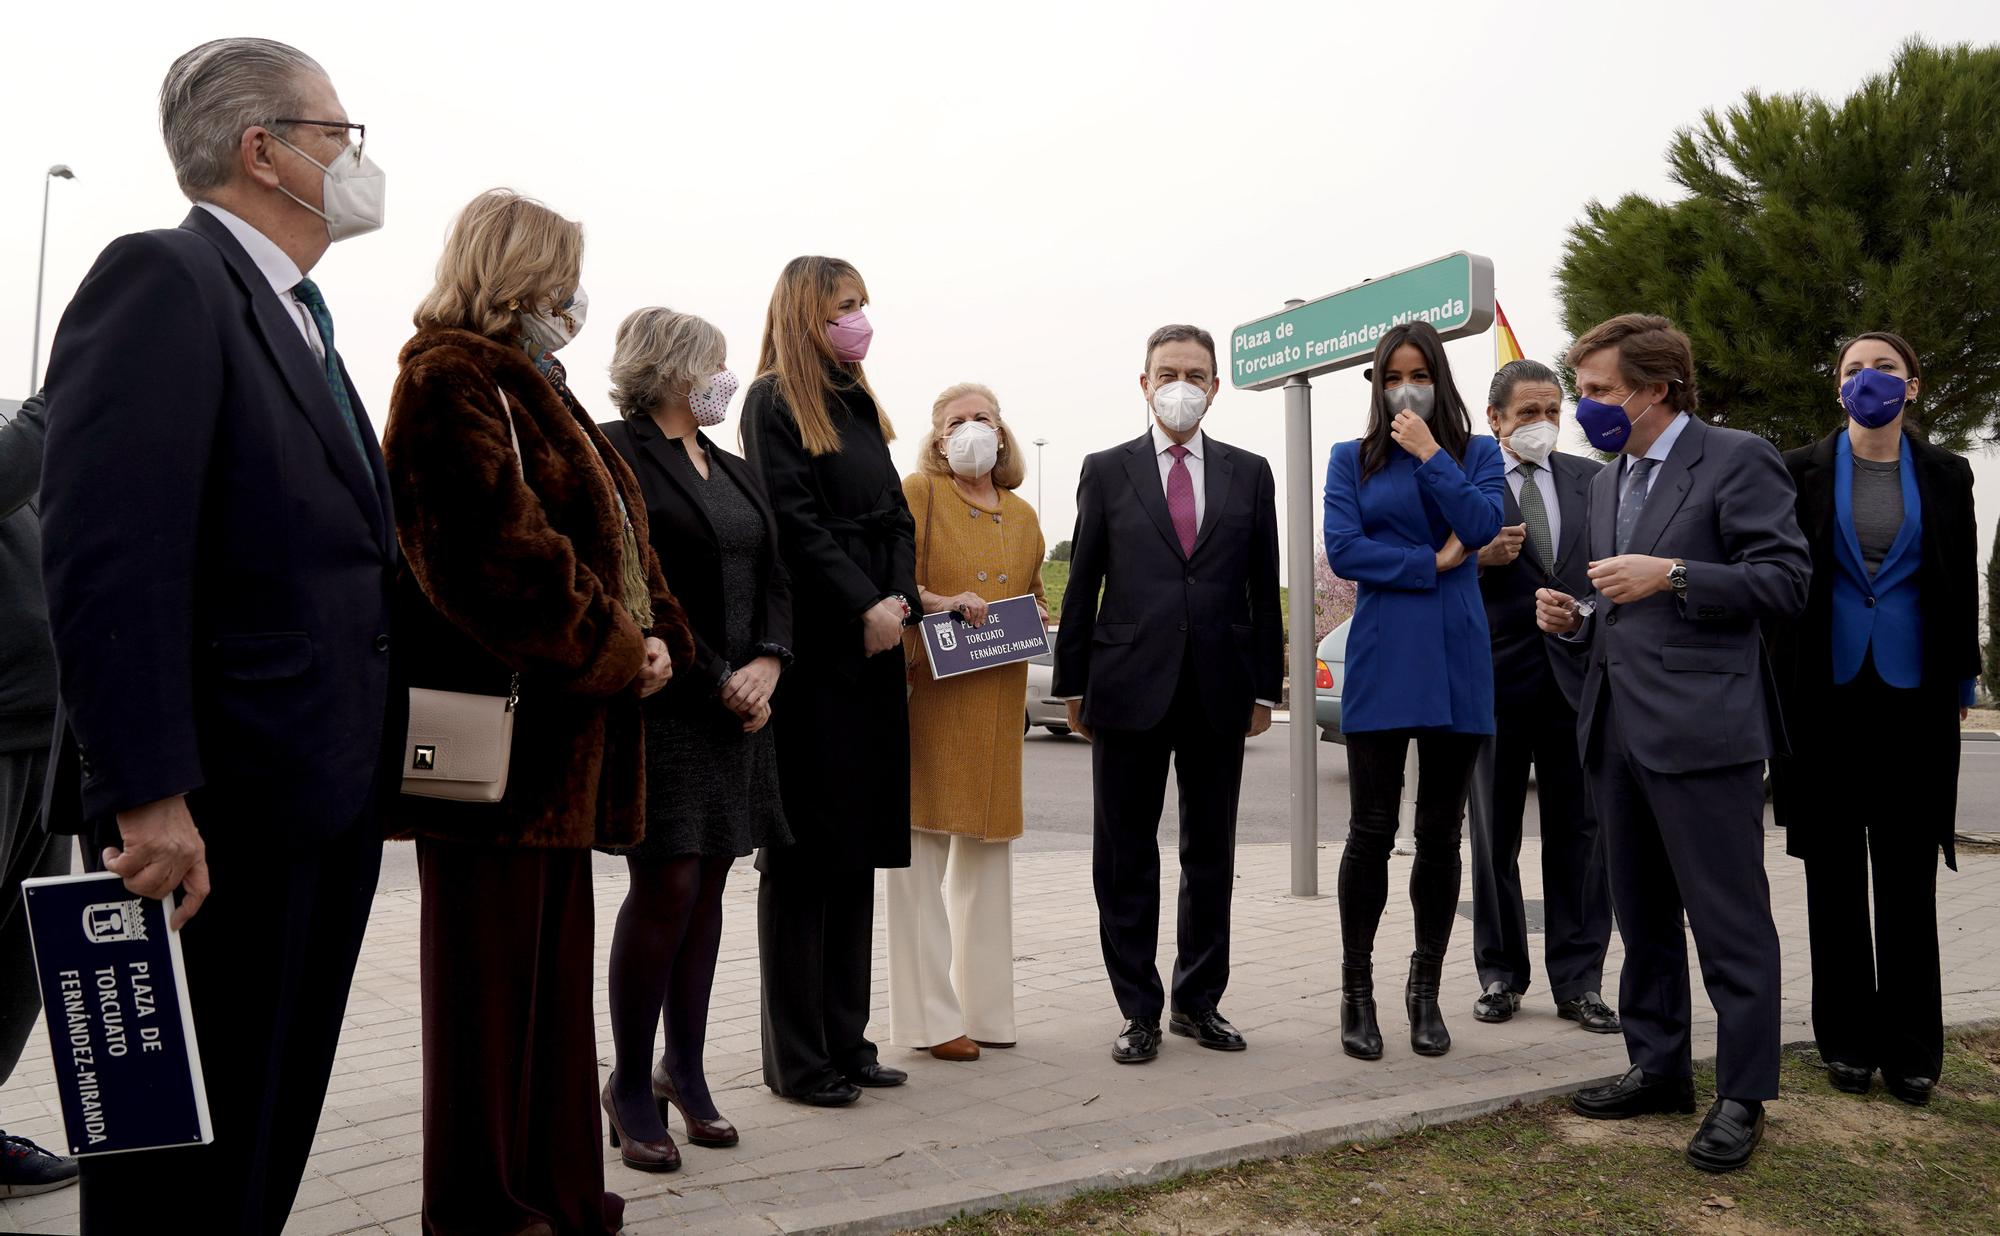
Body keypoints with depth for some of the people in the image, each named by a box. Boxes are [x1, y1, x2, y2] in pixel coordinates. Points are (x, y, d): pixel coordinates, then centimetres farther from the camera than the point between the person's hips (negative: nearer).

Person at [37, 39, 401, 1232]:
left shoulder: (300, 320, 17)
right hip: (218, 820, -9)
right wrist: (146, 795, -24)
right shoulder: (162, 279, -11)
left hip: (326, 807, 9)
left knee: (269, 1136, 19)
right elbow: (106, 550, -21)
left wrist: (370, 768, 13)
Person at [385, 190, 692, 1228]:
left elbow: (610, 534, 21)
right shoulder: (449, 378, -9)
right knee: (487, 971, 0)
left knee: (554, 965, 14)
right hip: (496, 726, -10)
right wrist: (613, 654, -13)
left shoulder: (532, 390, 22)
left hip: (562, 730, 10)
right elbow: (498, 550, -21)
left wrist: (652, 637, 4)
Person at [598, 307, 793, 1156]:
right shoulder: (616, 452, -5)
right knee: (666, 886, -6)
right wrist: (718, 680, -14)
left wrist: (768, 663, -5)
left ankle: (685, 1070, 19)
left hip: (740, 701, 7)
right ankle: (632, 1082, 9)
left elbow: (773, 578, 14)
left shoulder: (733, 471, 18)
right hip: (661, 699, -7)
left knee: (707, 887, 9)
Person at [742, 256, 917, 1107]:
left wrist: (899, 599, -3)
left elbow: (896, 517, 13)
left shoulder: (859, 406, 18)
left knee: (859, 849, 10)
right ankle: (796, 1058, 8)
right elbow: (795, 524, -13)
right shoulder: (773, 401, -4)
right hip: (811, 653, -8)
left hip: (873, 653, 8)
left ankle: (845, 1040, 19)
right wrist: (865, 607, -17)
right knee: (805, 853, -1)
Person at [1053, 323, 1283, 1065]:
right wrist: (1073, 684, 1)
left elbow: (1264, 587, 9)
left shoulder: (1249, 474, 9)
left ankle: (1198, 1001, 23)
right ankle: (1139, 1010, 15)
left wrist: (1266, 686, 5)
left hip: (1220, 693, 2)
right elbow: (1082, 585, 4)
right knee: (1125, 858, 4)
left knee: (1211, 855, 10)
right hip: (1129, 689, -1)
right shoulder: (1107, 471, 5)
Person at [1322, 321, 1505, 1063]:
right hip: (1381, 661, -1)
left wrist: (1429, 454, -7)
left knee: (1440, 834, 7)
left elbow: (1482, 525, -9)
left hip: (1456, 662, 1)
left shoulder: (1476, 453, 11)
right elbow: (1342, 550, -5)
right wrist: (1431, 564, -8)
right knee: (1372, 830, -1)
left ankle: (1426, 990, 21)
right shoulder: (1352, 459, 8)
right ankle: (1357, 993, 11)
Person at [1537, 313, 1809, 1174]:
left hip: (1702, 731, -8)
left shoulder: (1735, 459, -5)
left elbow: (1786, 582, -11)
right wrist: (1578, 617, 5)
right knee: (1642, 917, 15)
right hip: (1618, 731, 8)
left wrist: (1671, 574, -21)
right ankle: (1659, 1069, 27)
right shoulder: (1608, 483, 18)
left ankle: (1742, 1095, 11)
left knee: (1728, 920, -1)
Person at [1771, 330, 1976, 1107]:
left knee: (1907, 875, 3)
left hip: (1912, 696, 1)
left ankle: (1910, 1049, 12)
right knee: (1834, 870, 5)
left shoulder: (1944, 476, 7)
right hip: (1826, 694, 0)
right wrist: (1779, 688, -2)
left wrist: (1959, 685, 5)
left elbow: (1961, 586, 9)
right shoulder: (1803, 472, 3)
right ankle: (1848, 1040, 14)